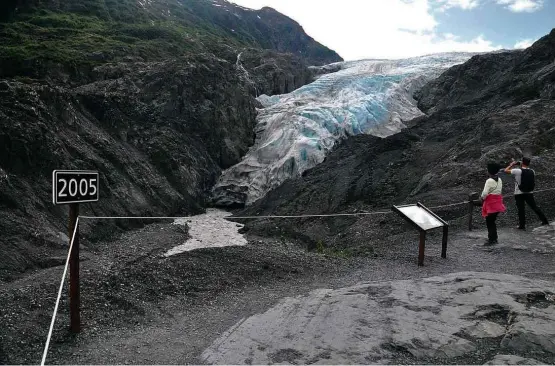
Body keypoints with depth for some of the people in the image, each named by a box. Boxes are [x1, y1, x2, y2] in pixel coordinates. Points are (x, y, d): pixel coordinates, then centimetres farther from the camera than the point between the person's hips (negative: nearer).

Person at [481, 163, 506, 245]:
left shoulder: (489, 181, -18)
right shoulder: (499, 180, 8)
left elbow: (485, 193, -22)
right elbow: (500, 190, 12)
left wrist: (482, 199, -4)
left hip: (490, 203, -8)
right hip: (498, 203, 8)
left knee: (489, 222, 1)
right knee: (492, 221, 18)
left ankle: (491, 239, 4)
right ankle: (494, 238, 26)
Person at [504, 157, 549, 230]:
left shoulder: (518, 171, -16)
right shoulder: (532, 171, 2)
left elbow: (506, 170, -10)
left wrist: (512, 164, 5)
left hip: (519, 193, -4)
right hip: (529, 193, 4)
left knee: (521, 210, 2)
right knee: (535, 207, 15)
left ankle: (522, 225, 7)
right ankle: (544, 221, 22)